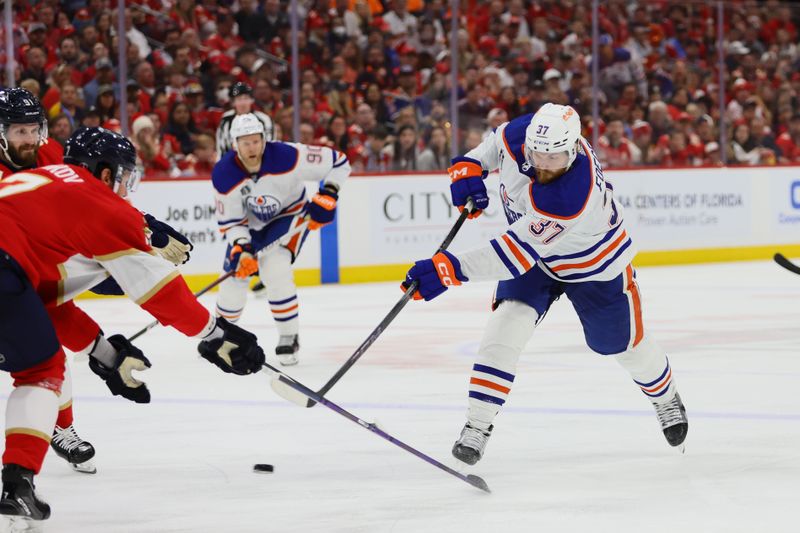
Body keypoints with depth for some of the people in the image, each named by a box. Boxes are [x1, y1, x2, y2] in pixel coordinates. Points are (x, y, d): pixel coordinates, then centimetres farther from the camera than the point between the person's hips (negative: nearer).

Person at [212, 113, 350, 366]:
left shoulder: (287, 156, -30)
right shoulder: (223, 174, -23)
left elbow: (339, 162, -19)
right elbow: (230, 220, -14)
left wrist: (328, 195, -25)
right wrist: (242, 247, -29)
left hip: (290, 215, -3)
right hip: (250, 225, 3)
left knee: (274, 269, -26)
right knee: (234, 277, 0)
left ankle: (289, 338, -11)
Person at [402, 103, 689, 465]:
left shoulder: (574, 197, -46)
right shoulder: (522, 133, -28)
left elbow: (517, 253, -46)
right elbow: (495, 143, 0)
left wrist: (453, 268, -51)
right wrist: (469, 167, -18)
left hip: (594, 265, -5)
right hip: (534, 252, 5)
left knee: (622, 344, 14)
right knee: (507, 325, -18)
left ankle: (666, 398, 47)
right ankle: (477, 424, -14)